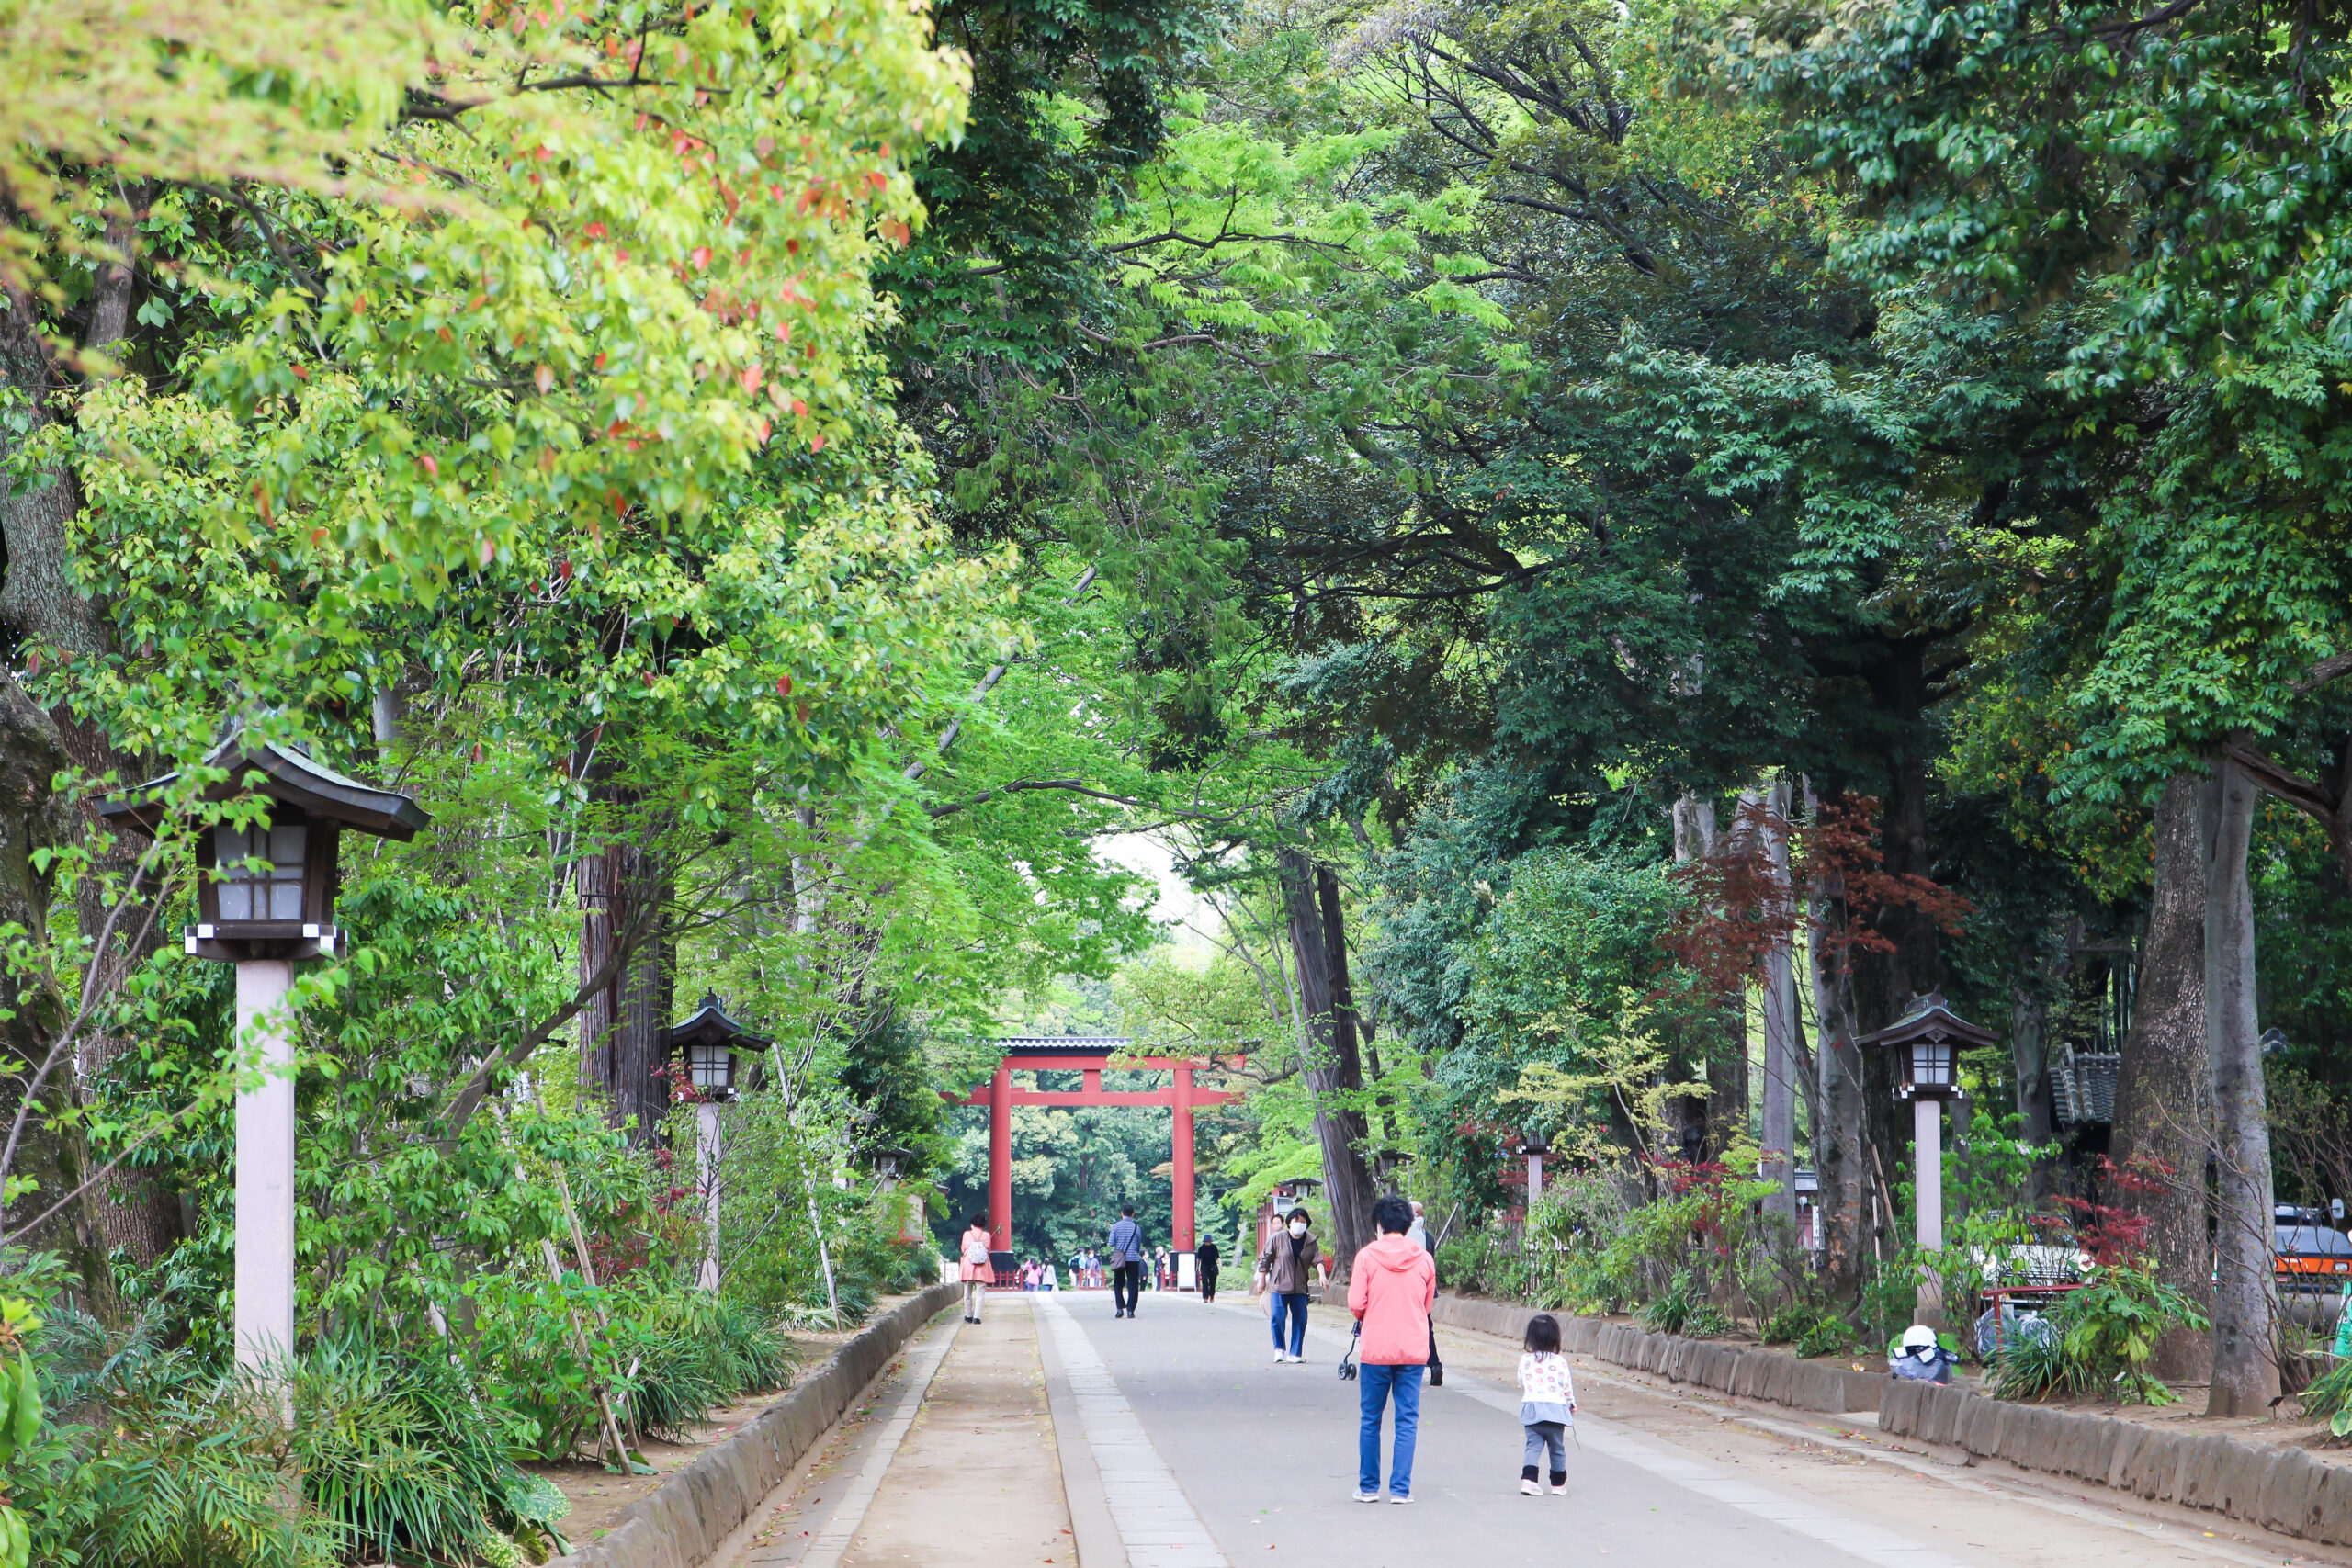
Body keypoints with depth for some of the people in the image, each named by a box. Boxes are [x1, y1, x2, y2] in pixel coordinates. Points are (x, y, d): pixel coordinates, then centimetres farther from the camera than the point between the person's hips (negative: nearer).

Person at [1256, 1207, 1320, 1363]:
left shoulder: (1311, 1242, 4)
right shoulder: (1277, 1238, -4)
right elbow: (1265, 1259, 1)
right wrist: (1262, 1279, 1)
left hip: (1300, 1287, 3)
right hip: (1279, 1285, -3)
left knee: (1300, 1319, 1)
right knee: (1278, 1317, -8)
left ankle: (1295, 1353, 10)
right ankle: (1279, 1349, 9)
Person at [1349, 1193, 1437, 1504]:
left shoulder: (1367, 1256, -5)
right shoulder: (1424, 1259, 2)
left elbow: (1356, 1304, -7)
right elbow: (1428, 1305, 11)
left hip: (1375, 1350, -1)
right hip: (1413, 1350, 1)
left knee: (1370, 1420, 10)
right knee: (1407, 1421, 5)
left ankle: (1368, 1487, 13)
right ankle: (1401, 1488, 1)